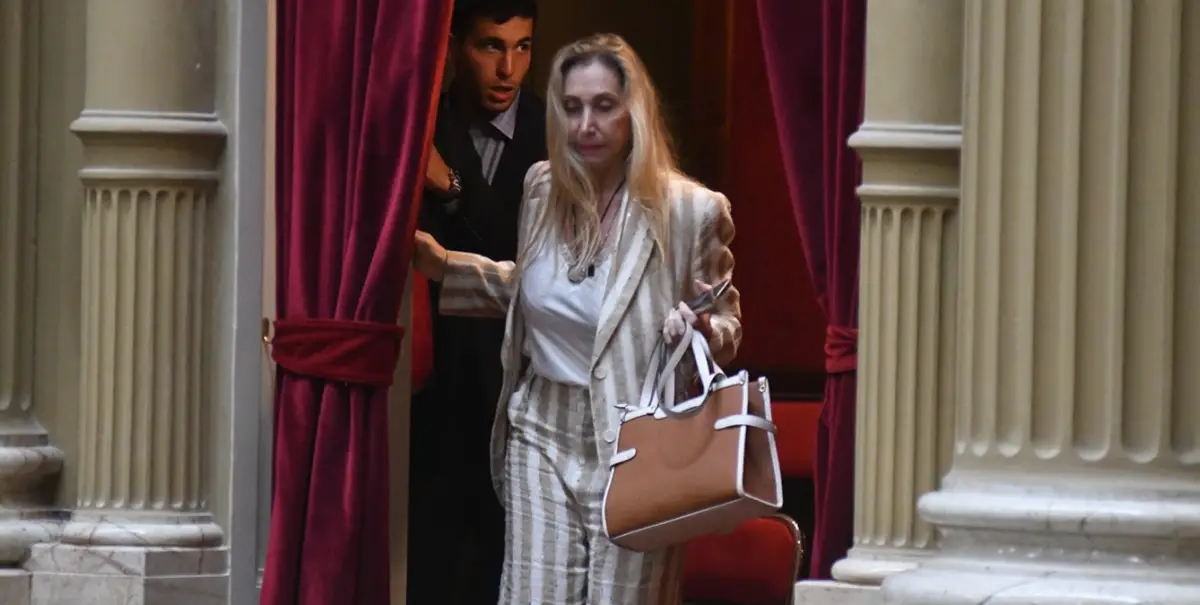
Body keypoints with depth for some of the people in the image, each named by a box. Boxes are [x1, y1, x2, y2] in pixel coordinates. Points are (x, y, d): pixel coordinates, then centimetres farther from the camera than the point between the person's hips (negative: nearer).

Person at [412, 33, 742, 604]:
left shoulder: (690, 210, -11)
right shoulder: (543, 188, 5)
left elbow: (726, 324, 0)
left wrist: (703, 330, -22)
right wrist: (446, 266, 15)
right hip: (543, 433, 4)